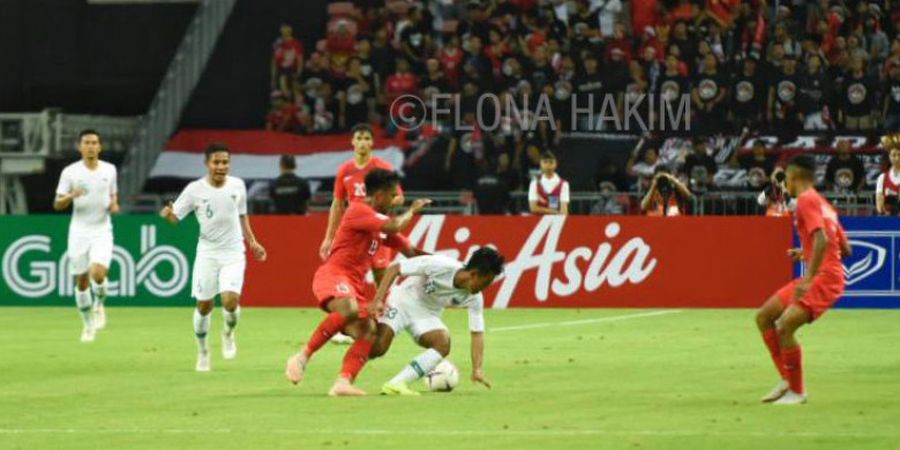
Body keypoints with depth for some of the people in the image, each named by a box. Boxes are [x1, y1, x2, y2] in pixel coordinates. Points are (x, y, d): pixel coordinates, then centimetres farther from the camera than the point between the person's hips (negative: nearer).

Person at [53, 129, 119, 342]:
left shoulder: (110, 170, 4)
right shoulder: (70, 172, -2)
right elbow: (57, 205, -1)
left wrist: (114, 204, -5)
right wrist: (71, 196, -22)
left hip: (102, 231, 0)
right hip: (79, 231, 0)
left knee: (98, 273, -21)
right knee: (81, 281, 4)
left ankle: (99, 305, 10)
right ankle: (88, 325, 22)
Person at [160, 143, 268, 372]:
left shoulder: (238, 185, 0)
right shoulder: (195, 189, -7)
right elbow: (175, 217, -5)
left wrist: (252, 242, 14)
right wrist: (168, 214, -28)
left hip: (233, 253, 1)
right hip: (207, 253, 0)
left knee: (230, 300, -17)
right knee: (204, 305, 4)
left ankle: (228, 332, 16)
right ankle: (202, 350, 26)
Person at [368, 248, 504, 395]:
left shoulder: (474, 298, -15)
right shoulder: (439, 265, -29)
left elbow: (477, 333, -9)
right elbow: (394, 268, -23)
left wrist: (477, 370, -19)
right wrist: (378, 299, -30)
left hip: (427, 315, 4)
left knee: (444, 343, -26)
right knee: (377, 347, -26)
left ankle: (396, 383, -23)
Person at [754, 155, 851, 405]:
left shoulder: (806, 200, -11)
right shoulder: (822, 203, 19)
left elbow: (822, 240, -26)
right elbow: (845, 248, 21)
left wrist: (808, 279, -31)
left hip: (823, 278, -10)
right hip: (817, 278, 10)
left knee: (784, 327, -19)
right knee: (764, 317, 11)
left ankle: (797, 392, -6)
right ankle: (787, 379, 13)